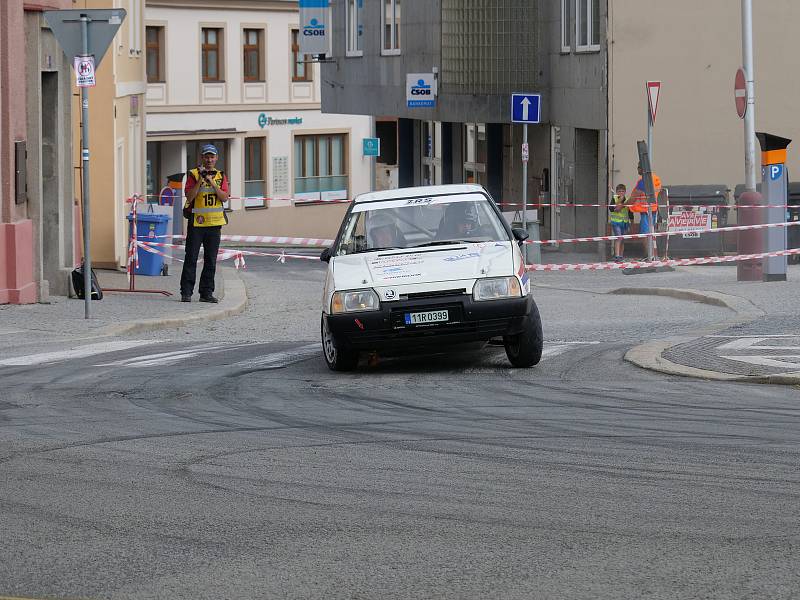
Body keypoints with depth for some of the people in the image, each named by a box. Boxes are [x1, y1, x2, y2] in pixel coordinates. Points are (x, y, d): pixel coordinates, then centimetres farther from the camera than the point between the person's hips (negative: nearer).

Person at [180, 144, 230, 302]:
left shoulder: (221, 176, 10)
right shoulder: (193, 175, 1)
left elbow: (224, 197, -3)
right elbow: (189, 196, -9)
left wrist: (213, 183, -14)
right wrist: (200, 181, -17)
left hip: (214, 223, 3)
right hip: (196, 222, -3)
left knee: (210, 260, 5)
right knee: (191, 258, -4)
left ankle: (206, 292, 10)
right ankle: (186, 292, -2)